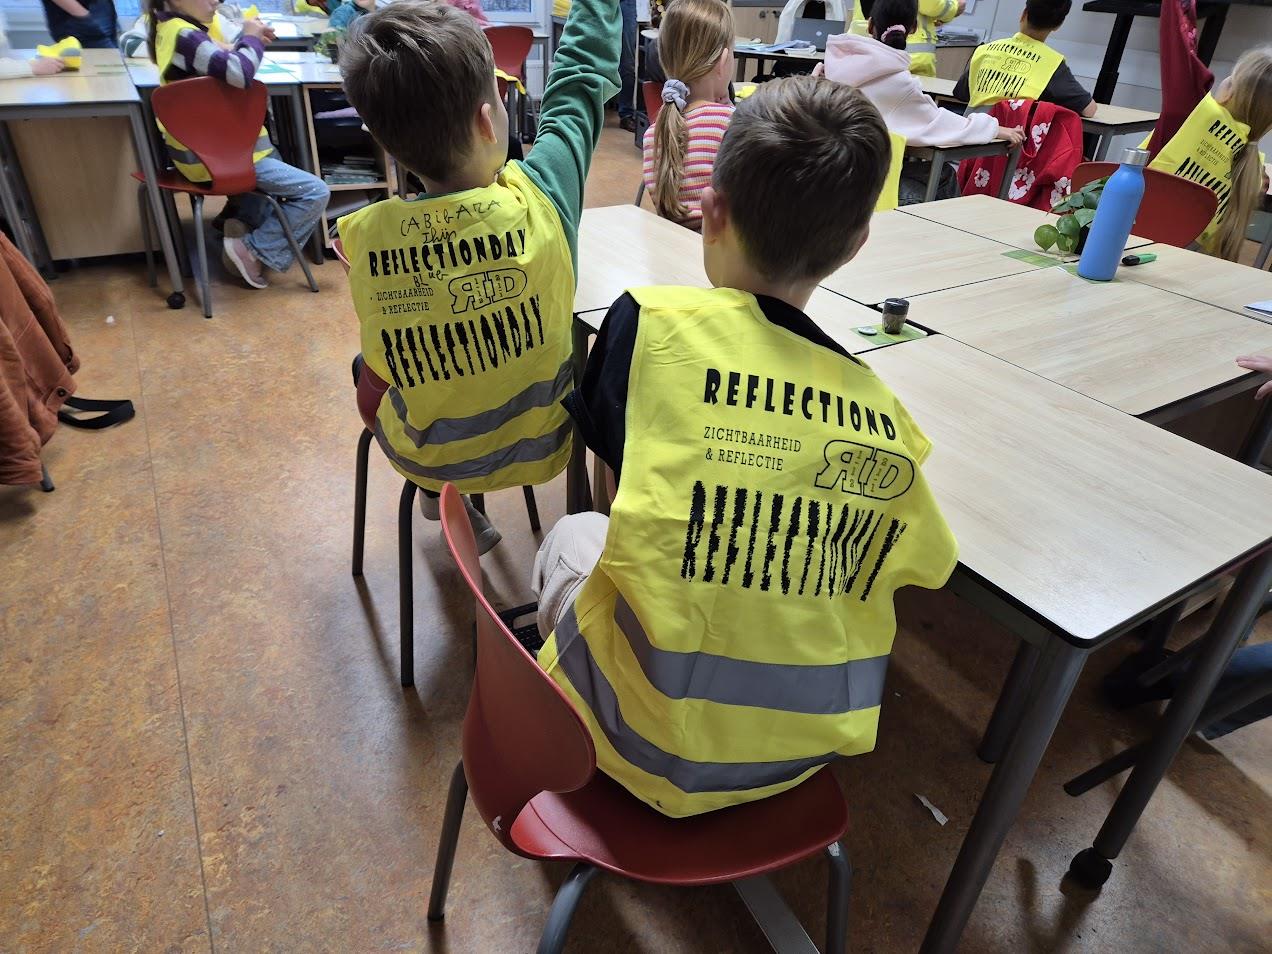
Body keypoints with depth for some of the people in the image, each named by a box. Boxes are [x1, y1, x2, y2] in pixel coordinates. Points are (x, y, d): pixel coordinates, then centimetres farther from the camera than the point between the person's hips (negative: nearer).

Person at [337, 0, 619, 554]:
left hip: (427, 460, 1)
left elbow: (391, 360, -3)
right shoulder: (537, 201, -25)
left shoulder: (363, 237, -21)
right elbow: (583, 75, -7)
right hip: (542, 447, 0)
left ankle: (441, 497, 29)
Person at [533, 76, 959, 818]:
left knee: (574, 536, 23)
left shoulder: (651, 322, -18)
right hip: (815, 748, 4)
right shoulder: (877, 406, -8)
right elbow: (923, 564, 2)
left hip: (660, 749, -3)